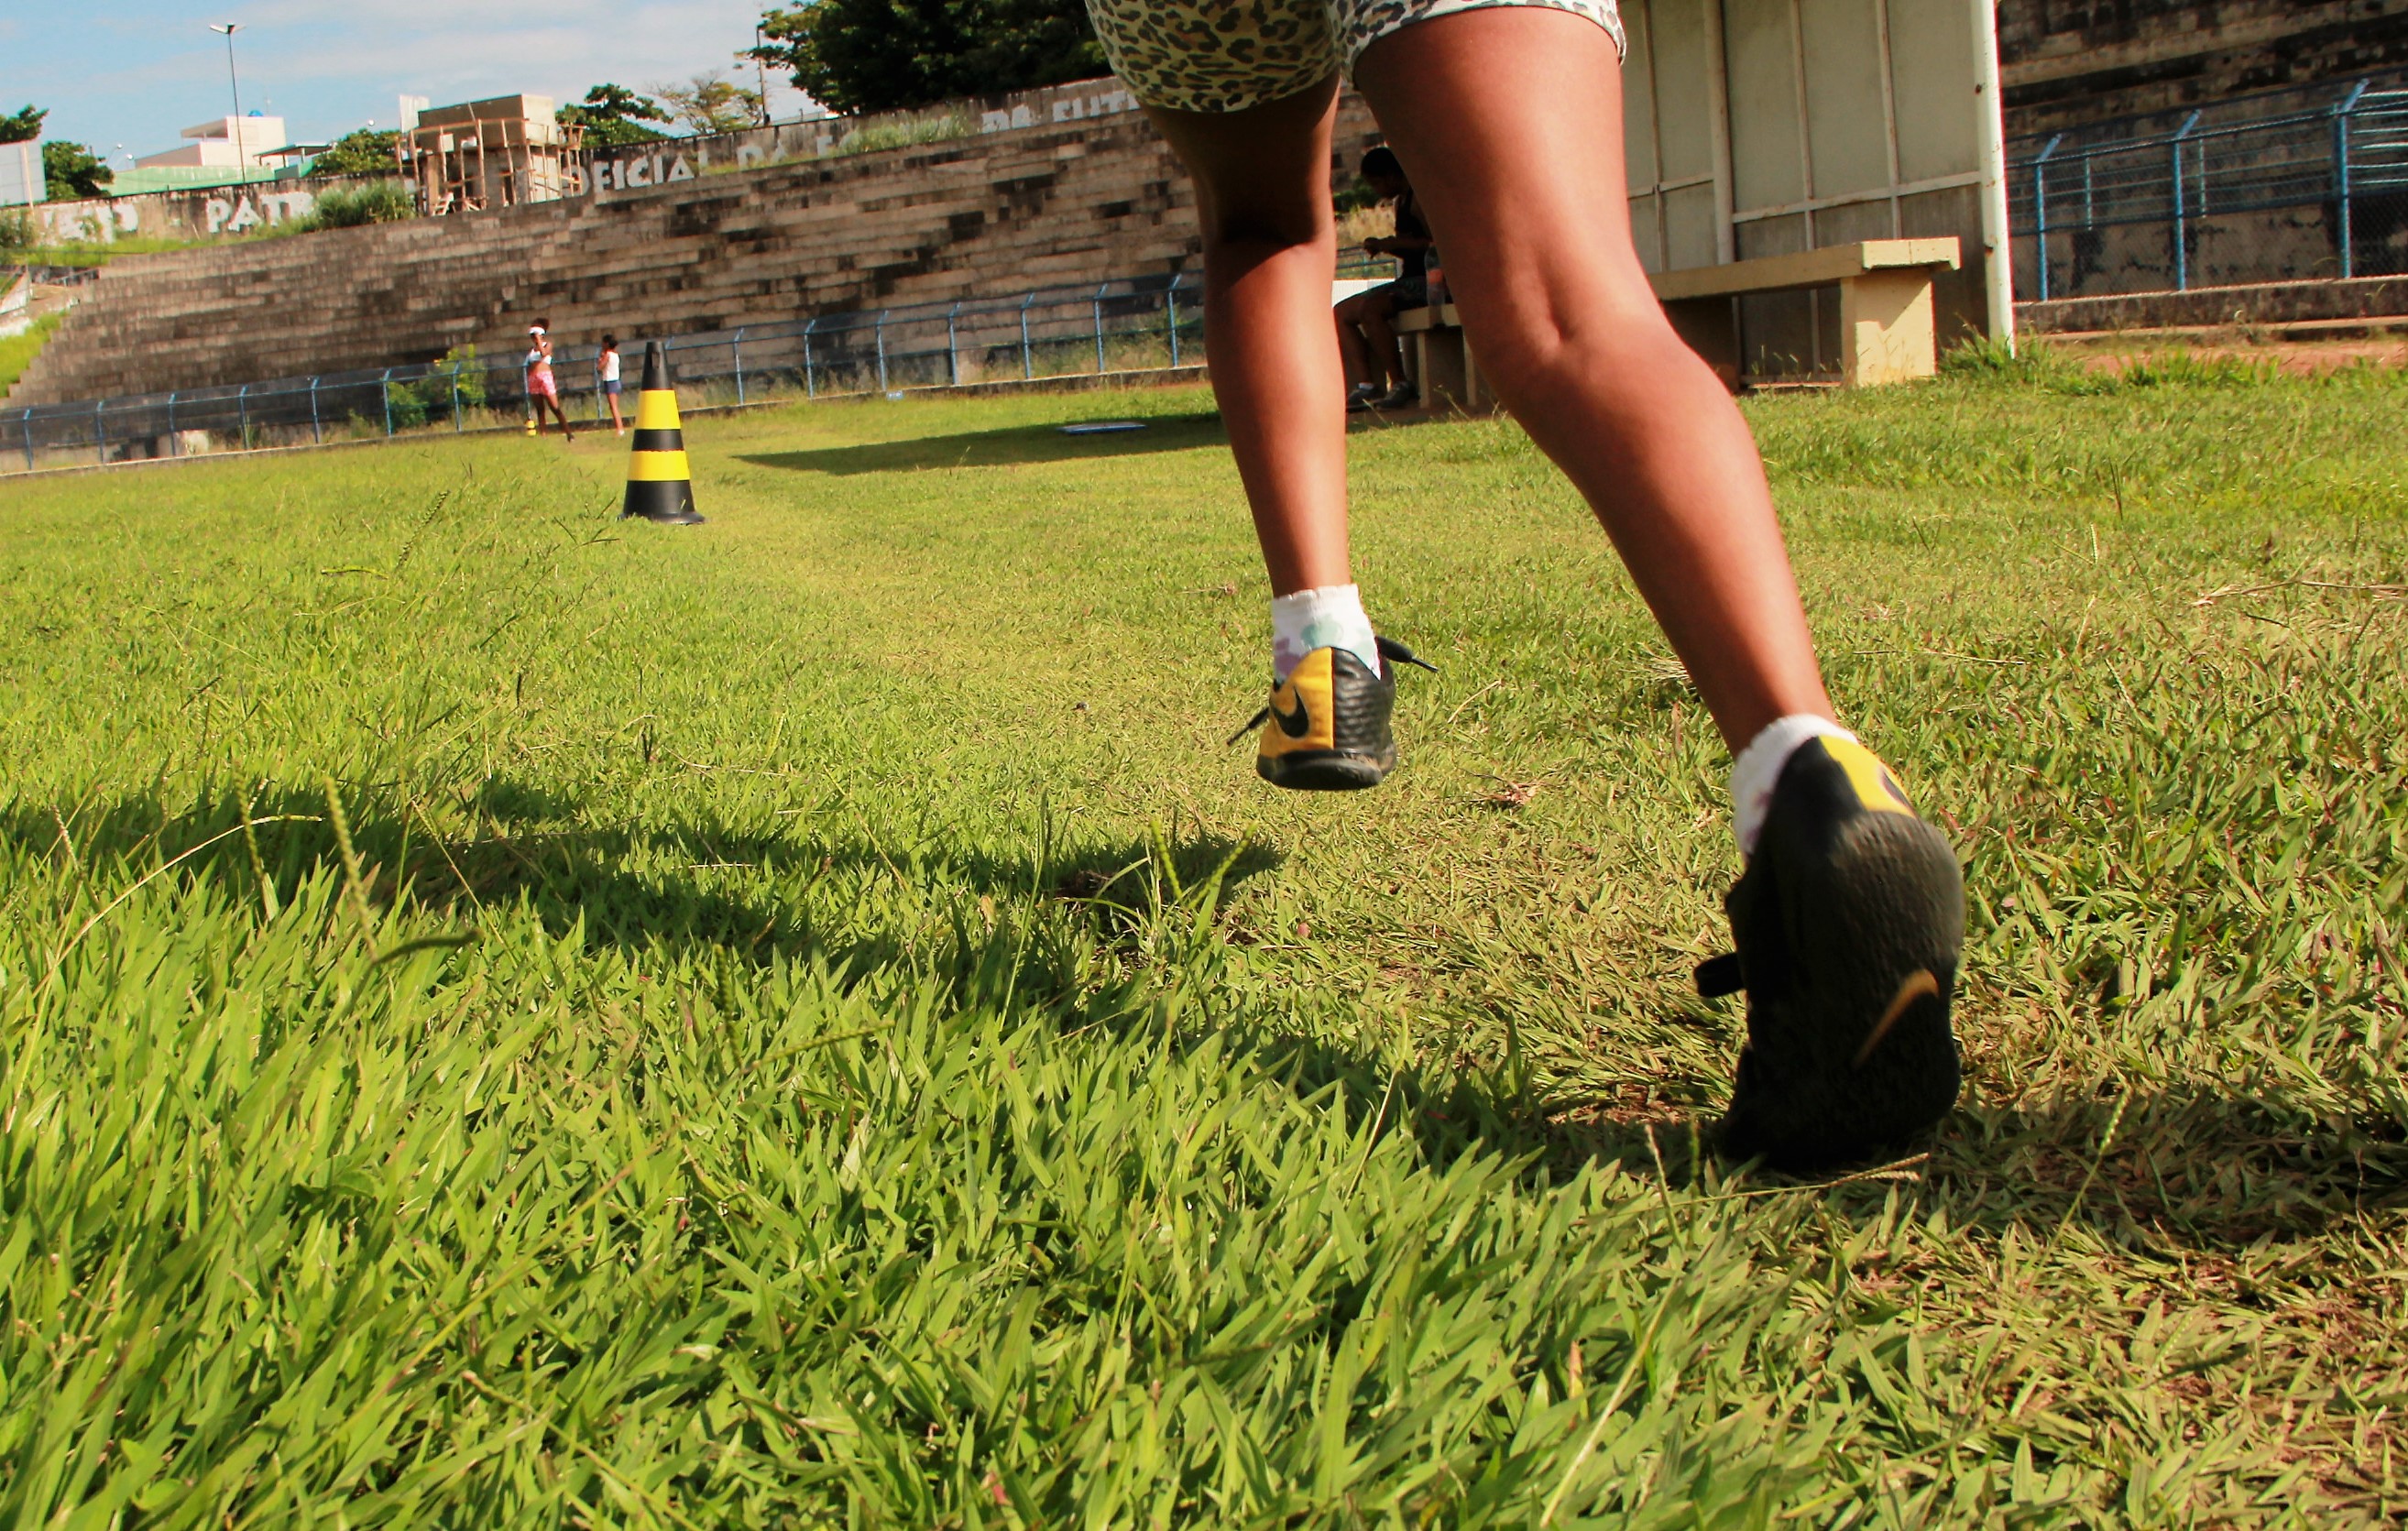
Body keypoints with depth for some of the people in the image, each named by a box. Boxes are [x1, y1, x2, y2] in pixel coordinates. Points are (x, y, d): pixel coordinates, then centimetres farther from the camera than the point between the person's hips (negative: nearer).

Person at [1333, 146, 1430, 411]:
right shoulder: (1400, 201, 18)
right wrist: (1382, 246, 6)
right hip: (1409, 281, 11)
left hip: (1426, 280, -11)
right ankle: (1366, 385, -9)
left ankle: (1400, 384, -25)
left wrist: (1395, 243, -17)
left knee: (1369, 308, -31)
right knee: (1342, 313, 4)